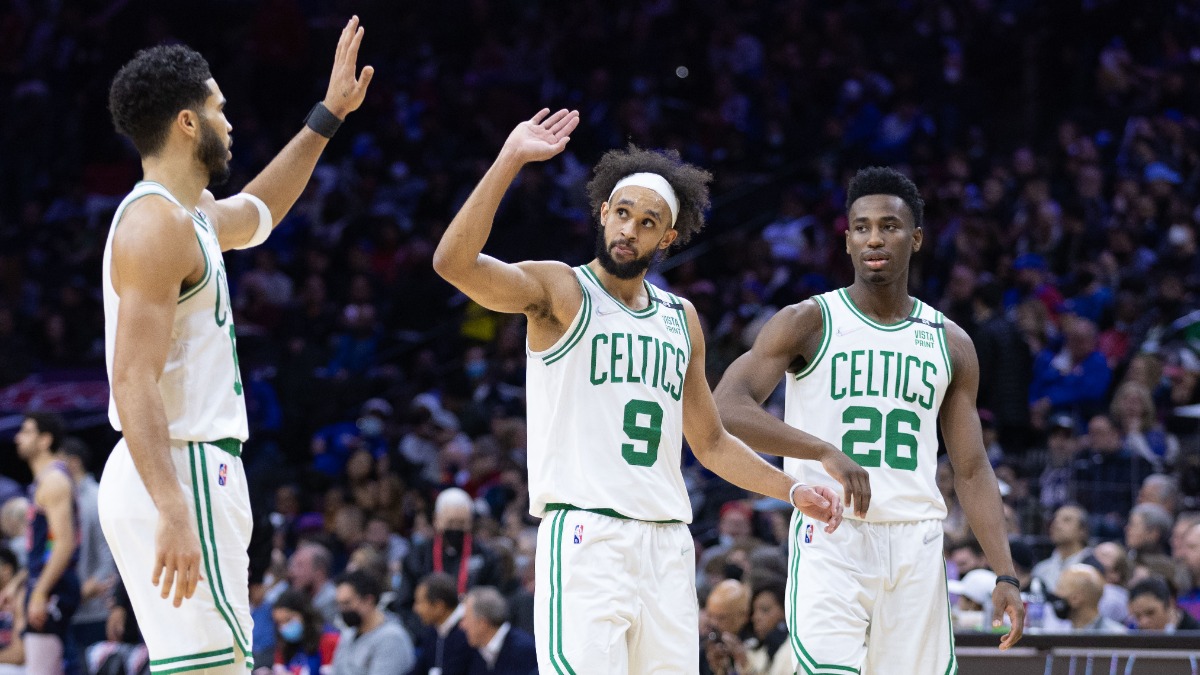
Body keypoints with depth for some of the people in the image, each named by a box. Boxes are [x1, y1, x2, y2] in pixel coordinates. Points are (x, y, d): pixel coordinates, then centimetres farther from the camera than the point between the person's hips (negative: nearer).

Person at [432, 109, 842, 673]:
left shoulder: (681, 319, 19)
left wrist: (794, 492, 17)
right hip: (585, 536, -6)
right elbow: (455, 262, -19)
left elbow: (710, 443, 28)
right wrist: (510, 160, -23)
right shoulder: (560, 291, 1)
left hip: (667, 542, 6)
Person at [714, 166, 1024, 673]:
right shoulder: (806, 323, 1)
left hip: (916, 547, 4)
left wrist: (1005, 575, 3)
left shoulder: (951, 344, 13)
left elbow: (972, 471, 14)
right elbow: (725, 410, -13)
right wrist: (825, 452, -27)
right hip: (831, 540, -4)